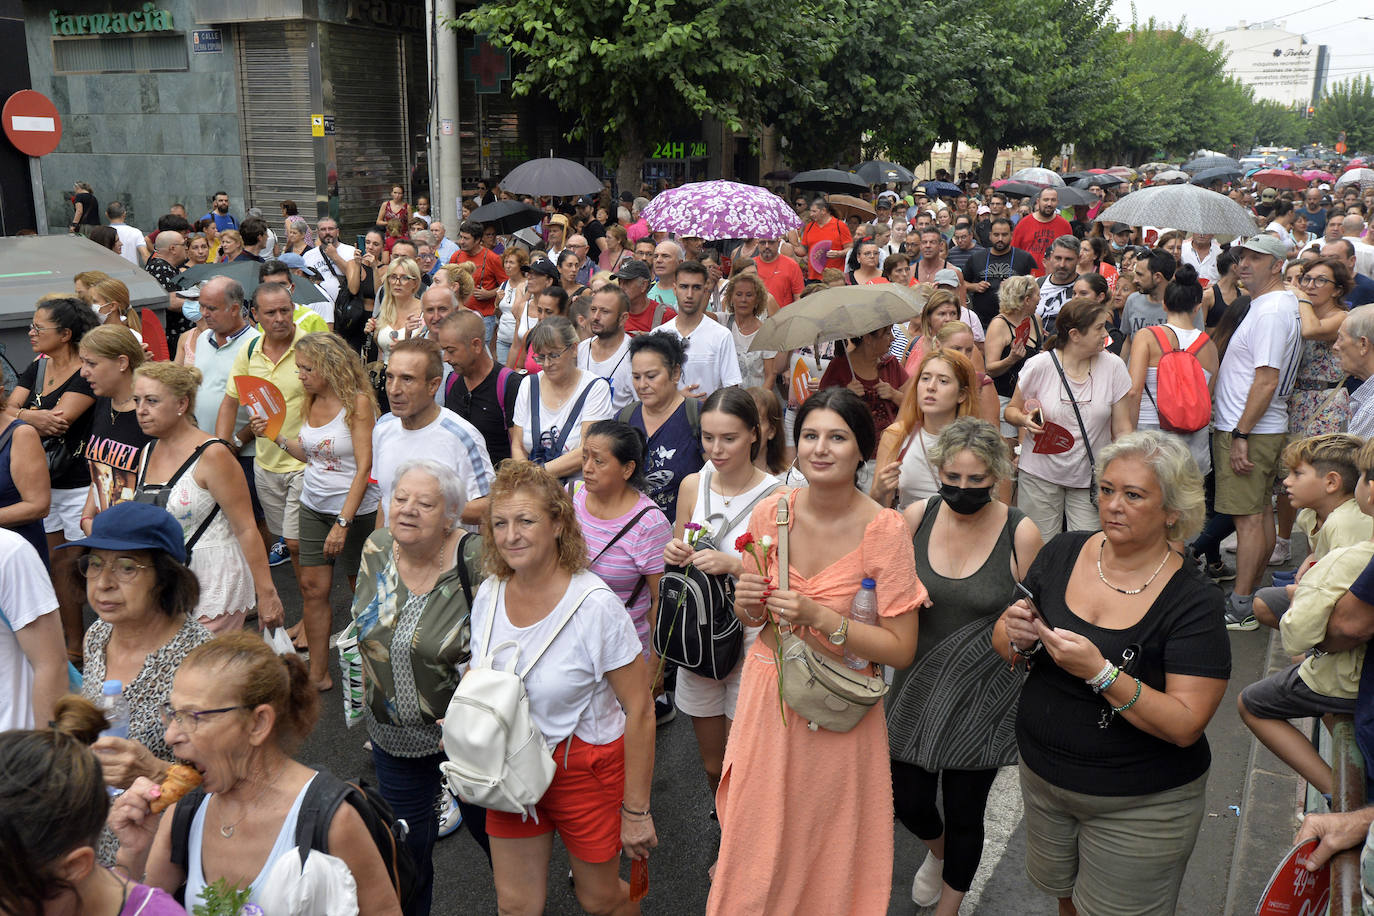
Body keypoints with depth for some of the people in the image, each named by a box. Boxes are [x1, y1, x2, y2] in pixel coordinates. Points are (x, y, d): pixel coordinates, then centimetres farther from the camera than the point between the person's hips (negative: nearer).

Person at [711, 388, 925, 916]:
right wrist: (749, 605, -14)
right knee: (756, 853, 14)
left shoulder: (885, 529, -16)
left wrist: (817, 617, -25)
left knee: (829, 854, 14)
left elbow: (901, 650, -15)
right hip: (766, 694, 3)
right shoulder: (770, 514, -5)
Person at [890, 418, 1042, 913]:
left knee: (964, 812, 11)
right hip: (918, 684, 3)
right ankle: (937, 850, 51)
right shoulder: (916, 517, -7)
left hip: (983, 696, -2)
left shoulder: (1020, 533, -13)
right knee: (907, 801, 13)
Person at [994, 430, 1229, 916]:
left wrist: (1100, 673, -34)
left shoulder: (1195, 603, -19)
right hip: (1042, 775, 4)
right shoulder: (1063, 553, -6)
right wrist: (1016, 636, -20)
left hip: (1140, 806, -4)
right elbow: (1004, 645, 3)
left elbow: (1186, 725, -23)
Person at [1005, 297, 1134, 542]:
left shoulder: (1113, 366, -2)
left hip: (1091, 476, 1)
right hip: (1041, 473, -1)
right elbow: (1011, 410, 5)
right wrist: (1025, 419, -18)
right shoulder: (1039, 365, -7)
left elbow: (1122, 428, 2)